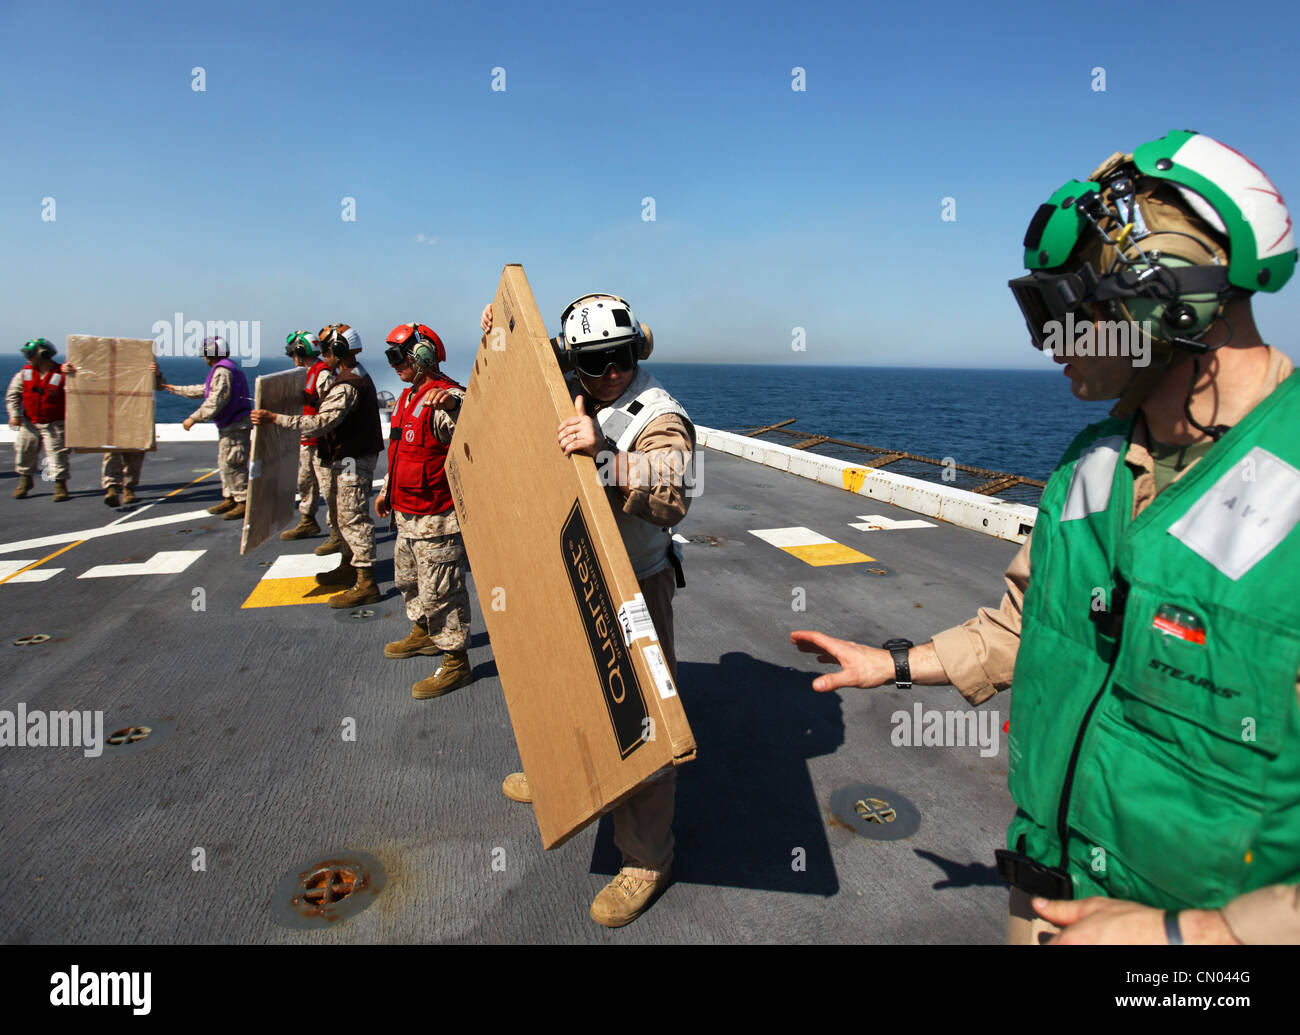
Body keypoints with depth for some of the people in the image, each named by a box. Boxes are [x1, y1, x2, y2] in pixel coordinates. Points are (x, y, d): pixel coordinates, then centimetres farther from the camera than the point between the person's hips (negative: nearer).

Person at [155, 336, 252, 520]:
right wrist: (170, 387, 35)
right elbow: (201, 391, 29)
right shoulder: (221, 371, 20)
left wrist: (193, 418, -15)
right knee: (224, 463, 14)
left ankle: (244, 503, -10)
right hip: (228, 427, 11)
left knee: (232, 464, -10)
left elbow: (215, 402, -21)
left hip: (235, 427, -11)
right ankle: (229, 499, 18)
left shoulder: (222, 372, -15)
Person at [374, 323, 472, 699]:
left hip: (436, 518, -10)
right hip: (406, 513, 10)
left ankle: (455, 662, 11)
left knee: (440, 591, -2)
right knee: (408, 579, 26)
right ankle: (423, 633, 46)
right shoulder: (408, 397, 13)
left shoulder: (445, 397, -19)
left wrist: (453, 405, -54)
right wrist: (387, 490, 29)